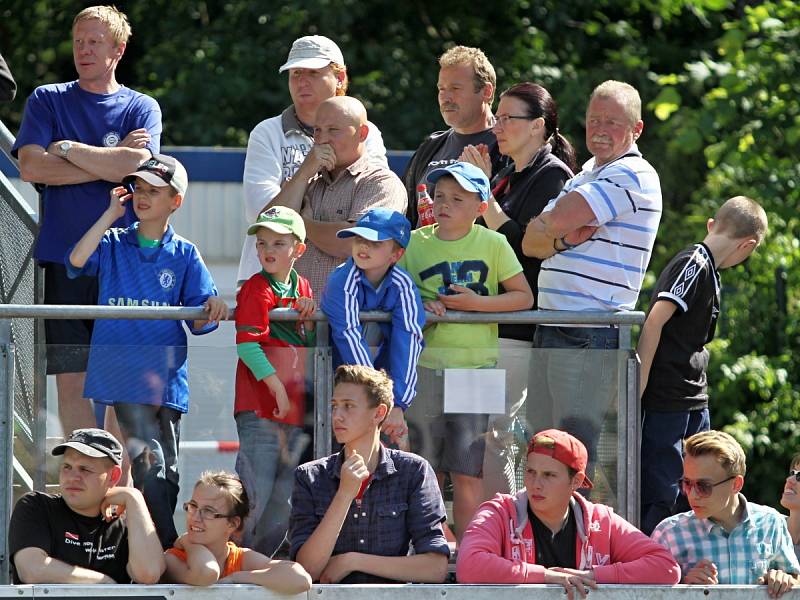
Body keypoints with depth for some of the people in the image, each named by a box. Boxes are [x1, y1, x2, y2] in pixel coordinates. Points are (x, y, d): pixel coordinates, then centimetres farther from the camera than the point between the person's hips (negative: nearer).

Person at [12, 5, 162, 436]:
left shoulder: (142, 109, 8)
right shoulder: (46, 101, 10)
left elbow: (136, 165, -11)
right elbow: (31, 166, -6)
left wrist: (67, 149, -5)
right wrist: (110, 163, -6)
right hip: (64, 261, 1)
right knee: (71, 379, -3)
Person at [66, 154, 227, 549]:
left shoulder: (185, 255, 10)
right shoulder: (113, 244, 9)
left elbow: (199, 322, 8)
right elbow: (77, 261, -12)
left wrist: (211, 308, -15)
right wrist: (111, 215, -6)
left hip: (166, 379, 2)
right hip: (123, 378, -2)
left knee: (166, 472, 7)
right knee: (149, 464, -15)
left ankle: (164, 550, 16)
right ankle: (164, 548, -13)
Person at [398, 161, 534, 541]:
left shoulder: (493, 244, 2)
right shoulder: (415, 242, 6)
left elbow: (524, 297, 2)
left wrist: (476, 302, -11)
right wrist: (420, 304, -8)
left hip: (476, 367, -2)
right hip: (426, 364, 2)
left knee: (467, 474, -5)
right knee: (427, 471, 6)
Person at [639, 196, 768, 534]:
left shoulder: (704, 268, 17)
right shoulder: (695, 265, -13)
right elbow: (654, 321, -20)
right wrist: (640, 388, -21)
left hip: (693, 401, 10)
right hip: (667, 401, -10)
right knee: (659, 494, -10)